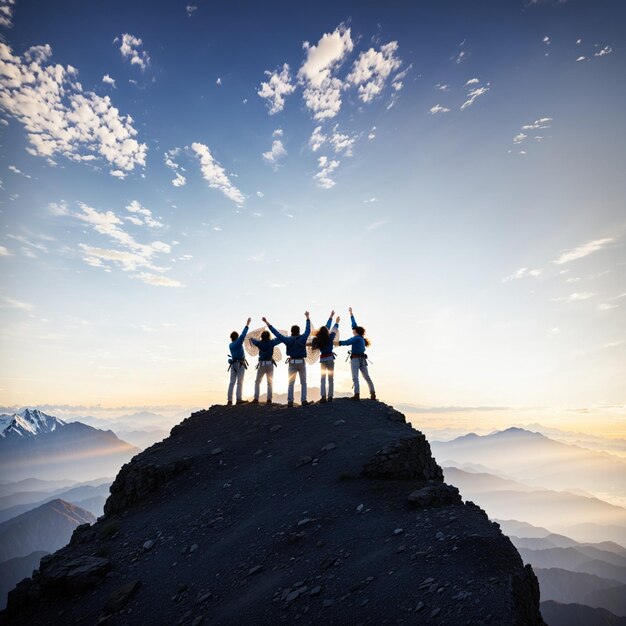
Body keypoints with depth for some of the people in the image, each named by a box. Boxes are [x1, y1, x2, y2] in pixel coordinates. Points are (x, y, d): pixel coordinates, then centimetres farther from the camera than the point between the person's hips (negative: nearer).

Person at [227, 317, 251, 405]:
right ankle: (239, 399, -10)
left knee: (232, 382, 5)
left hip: (233, 364, 6)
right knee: (240, 382, -5)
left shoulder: (230, 345, 10)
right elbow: (243, 334, -17)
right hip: (240, 364, -6)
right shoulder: (238, 342, -8)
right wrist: (247, 324, -15)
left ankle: (230, 400, 1)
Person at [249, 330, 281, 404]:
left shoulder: (259, 343, -3)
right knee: (270, 382, 9)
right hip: (270, 364, 0)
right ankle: (269, 399, 1)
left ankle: (256, 399, 0)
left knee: (257, 382, 9)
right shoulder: (271, 342, -7)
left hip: (261, 364, 0)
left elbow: (252, 340, 16)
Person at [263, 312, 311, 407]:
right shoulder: (302, 338, -8)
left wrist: (267, 323, -1)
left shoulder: (288, 340, -8)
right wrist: (307, 317, 19)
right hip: (301, 362, -1)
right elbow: (308, 329, 7)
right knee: (303, 383, 9)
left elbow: (276, 333, -6)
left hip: (292, 362, 1)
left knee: (291, 383, 7)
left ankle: (290, 401, 1)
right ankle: (304, 400, 4)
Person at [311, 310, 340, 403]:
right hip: (329, 358, -4)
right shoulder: (329, 338, -10)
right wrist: (337, 322, 25)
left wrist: (331, 317, 20)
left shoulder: (318, 339, 2)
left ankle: (323, 397, -7)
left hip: (322, 359, 4)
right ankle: (330, 397, 0)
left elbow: (326, 327, 11)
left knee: (323, 378, 5)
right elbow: (334, 330, 7)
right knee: (330, 379, 2)